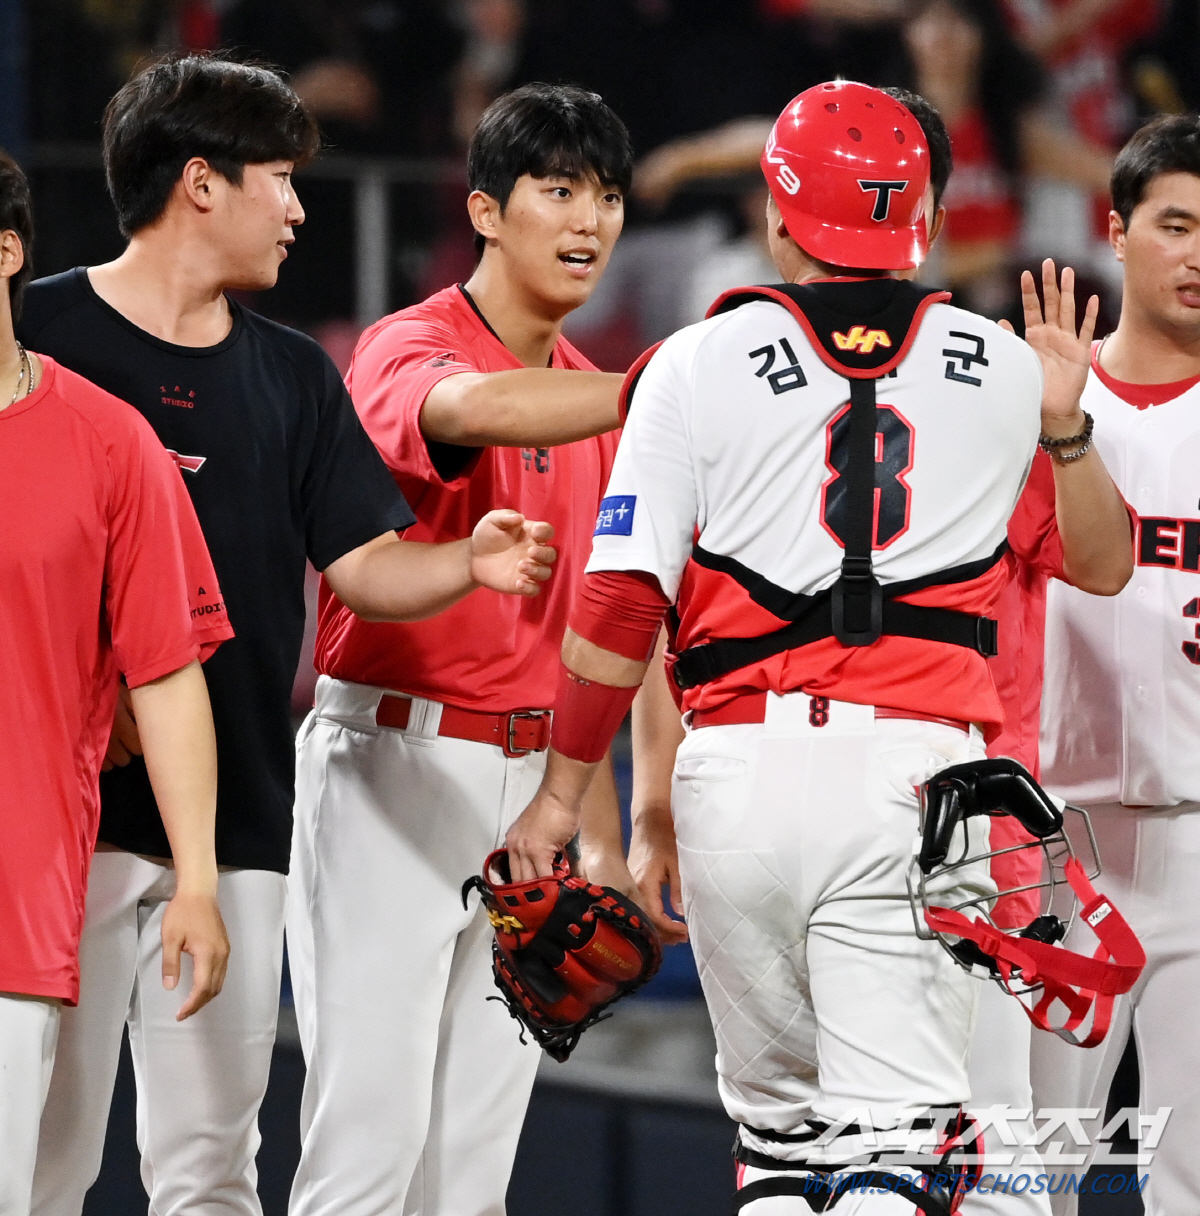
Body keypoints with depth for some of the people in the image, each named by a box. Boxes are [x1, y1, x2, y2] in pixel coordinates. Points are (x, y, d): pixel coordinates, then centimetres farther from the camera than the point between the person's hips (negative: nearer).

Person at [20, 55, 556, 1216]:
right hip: (73, 808, -5)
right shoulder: (41, 334, -1)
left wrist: (468, 563, -8)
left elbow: (364, 567, 12)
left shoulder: (293, 374, 17)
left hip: (237, 817, 5)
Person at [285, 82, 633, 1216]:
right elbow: (477, 409, -34)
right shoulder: (408, 349, -8)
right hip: (392, 757, -7)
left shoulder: (590, 401, 14)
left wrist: (599, 829, 16)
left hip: (527, 775, 7)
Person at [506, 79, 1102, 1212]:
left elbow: (621, 601, -2)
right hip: (917, 757, -1)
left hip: (744, 764, 1)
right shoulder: (1005, 370, 10)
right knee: (894, 1125, -5)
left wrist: (562, 792, 6)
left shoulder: (698, 363, 4)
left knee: (777, 1114, 15)